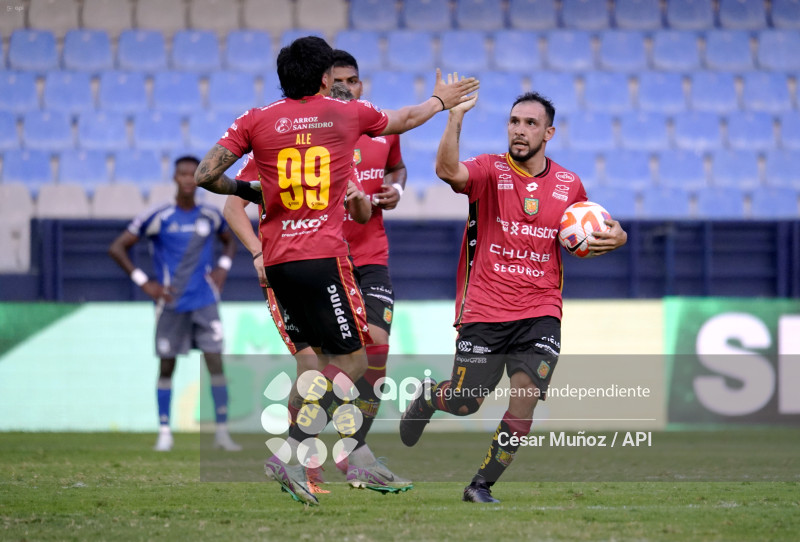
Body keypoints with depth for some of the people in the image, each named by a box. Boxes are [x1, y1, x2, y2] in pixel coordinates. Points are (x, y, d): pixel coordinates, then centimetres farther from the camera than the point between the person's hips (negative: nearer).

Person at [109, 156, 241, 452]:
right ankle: (164, 433, 12)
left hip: (204, 302, 2)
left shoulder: (210, 216, 4)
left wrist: (223, 268, 7)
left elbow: (230, 241, 26)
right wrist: (144, 283, -9)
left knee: (215, 361, -7)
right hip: (171, 303, -2)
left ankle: (222, 432, -2)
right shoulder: (158, 217, -7)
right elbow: (117, 248, -4)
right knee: (166, 366, 4)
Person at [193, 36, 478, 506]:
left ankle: (357, 453, 16)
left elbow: (205, 176, -1)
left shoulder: (256, 121, 5)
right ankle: (291, 455, -17)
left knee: (332, 356, 17)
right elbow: (406, 119, 24)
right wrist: (441, 100, 44)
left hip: (276, 258, 5)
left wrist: (246, 191, 18)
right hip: (324, 256, -5)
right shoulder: (349, 114, 4)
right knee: (353, 361, -2)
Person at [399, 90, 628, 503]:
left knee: (524, 399, -13)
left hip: (540, 313, 2)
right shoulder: (491, 170, -4)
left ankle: (481, 485, 3)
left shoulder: (569, 185, 7)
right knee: (465, 403, 1)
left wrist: (615, 237, 1)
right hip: (485, 310, -2)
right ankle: (428, 395, 38)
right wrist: (454, 117, -38)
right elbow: (448, 170, -26)